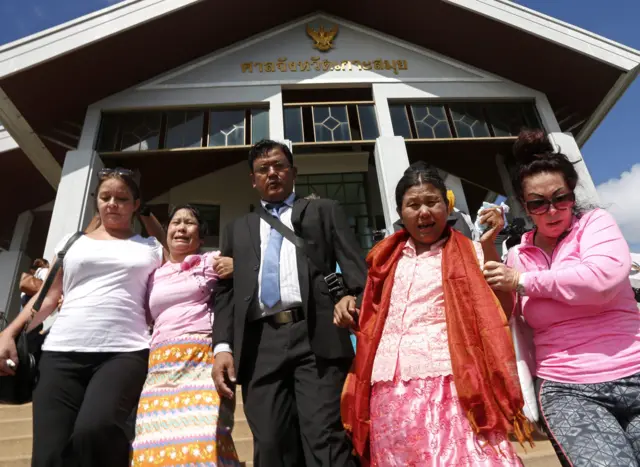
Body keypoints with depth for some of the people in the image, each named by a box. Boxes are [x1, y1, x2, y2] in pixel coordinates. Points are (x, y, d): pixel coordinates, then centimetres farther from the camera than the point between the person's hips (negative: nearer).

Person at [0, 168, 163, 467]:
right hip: (63, 352, 3)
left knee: (94, 431, -28)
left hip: (124, 352, -2)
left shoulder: (151, 248, 14)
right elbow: (48, 296, 16)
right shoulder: (72, 242, 19)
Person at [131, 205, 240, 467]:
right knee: (157, 444, -5)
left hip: (202, 360, -3)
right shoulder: (155, 275, 21)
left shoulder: (212, 262, 10)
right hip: (160, 367, 4)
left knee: (202, 440, -15)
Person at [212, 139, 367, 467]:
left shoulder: (325, 211, 18)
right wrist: (223, 347, 3)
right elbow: (225, 292, 18)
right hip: (259, 345, 3)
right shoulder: (237, 229, 26)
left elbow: (355, 266, 7)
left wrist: (357, 299, -13)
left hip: (315, 336, -2)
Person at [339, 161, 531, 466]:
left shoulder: (469, 253, 5)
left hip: (447, 384, -3)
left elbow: (501, 309, -7)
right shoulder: (388, 259, 14)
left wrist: (488, 244, -13)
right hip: (390, 392, 4)